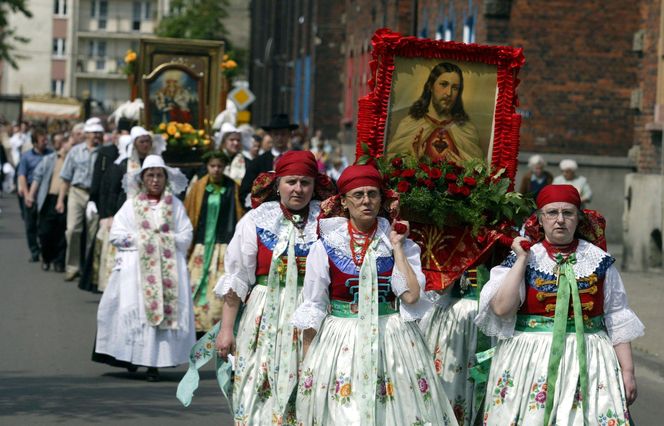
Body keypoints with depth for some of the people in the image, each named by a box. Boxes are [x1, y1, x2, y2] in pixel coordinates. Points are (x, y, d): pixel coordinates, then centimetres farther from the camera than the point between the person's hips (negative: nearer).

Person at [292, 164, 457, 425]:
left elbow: (411, 296, -11)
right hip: (340, 342, -1)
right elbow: (312, 310, 3)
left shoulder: (400, 244, 4)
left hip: (392, 342, 1)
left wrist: (397, 247, -8)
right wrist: (307, 361, 1)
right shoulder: (327, 246, 1)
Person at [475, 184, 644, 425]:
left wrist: (627, 371, 2)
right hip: (531, 363, -1)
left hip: (586, 361, 1)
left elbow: (617, 321, 7)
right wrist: (522, 260, -8)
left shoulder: (599, 261, 6)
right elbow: (501, 308, -11)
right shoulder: (521, 259, 3)